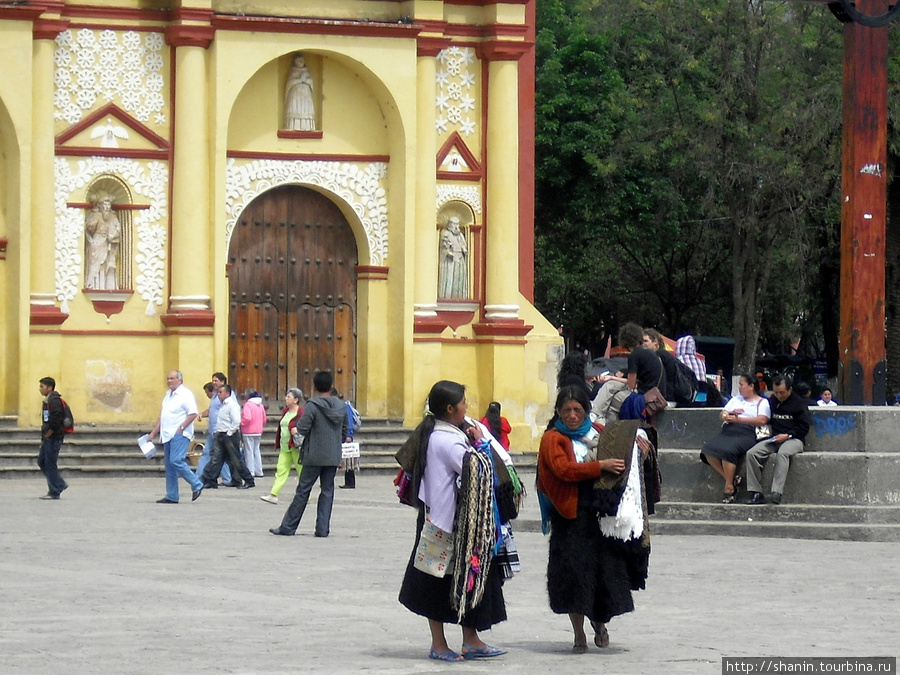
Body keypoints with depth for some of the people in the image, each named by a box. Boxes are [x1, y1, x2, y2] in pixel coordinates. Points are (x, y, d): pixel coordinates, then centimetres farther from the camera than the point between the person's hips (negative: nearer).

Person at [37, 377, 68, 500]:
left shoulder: (54, 401, -15)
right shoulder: (48, 400, 16)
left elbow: (55, 421, -23)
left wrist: (47, 435, -16)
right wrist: (44, 437, 15)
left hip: (53, 437, -10)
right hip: (48, 438, 10)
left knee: (50, 464, -5)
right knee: (42, 461, 13)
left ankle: (54, 492, 1)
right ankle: (60, 484, 20)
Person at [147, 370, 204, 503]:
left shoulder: (185, 394, -8)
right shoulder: (168, 395, 19)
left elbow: (193, 414, -16)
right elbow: (162, 418, 25)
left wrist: (181, 428, -19)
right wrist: (153, 433, 21)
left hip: (179, 435, -9)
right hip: (168, 435, 9)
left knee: (176, 460, -21)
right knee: (170, 466, 7)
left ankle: (196, 485, -10)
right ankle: (171, 496, 10)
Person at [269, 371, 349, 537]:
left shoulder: (313, 406, -13)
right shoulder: (341, 406, 4)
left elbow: (301, 429, -16)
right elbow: (345, 432, 11)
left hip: (314, 456, -4)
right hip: (333, 456, 4)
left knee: (302, 491, 1)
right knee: (327, 491, 9)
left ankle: (288, 527, 6)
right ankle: (323, 528, 5)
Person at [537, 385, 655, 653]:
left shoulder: (598, 433, 16)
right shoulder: (553, 439, 1)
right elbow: (563, 469, -15)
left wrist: (639, 448, 5)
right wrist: (600, 466, -21)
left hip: (602, 513, 4)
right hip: (572, 515, -4)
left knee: (607, 568, 1)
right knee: (574, 573, -4)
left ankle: (599, 619, 27)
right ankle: (579, 634, 6)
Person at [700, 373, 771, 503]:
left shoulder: (762, 403, 11)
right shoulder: (735, 399, 30)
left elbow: (762, 420, -7)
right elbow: (722, 416, 22)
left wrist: (739, 419, -11)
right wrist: (730, 414, -2)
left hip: (746, 434, -6)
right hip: (727, 432, 6)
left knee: (728, 450, -35)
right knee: (708, 449, -24)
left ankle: (729, 487, -25)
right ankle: (731, 479, -18)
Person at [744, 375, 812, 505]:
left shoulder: (799, 404, 1)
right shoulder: (772, 402, 18)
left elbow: (804, 427, -2)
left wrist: (787, 435, -13)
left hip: (793, 439, -5)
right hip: (774, 439, 5)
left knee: (782, 453, -39)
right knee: (751, 453, -20)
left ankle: (777, 492, -46)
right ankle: (755, 493, -22)